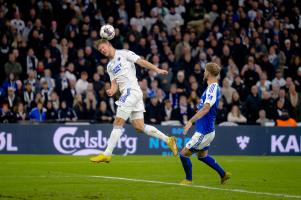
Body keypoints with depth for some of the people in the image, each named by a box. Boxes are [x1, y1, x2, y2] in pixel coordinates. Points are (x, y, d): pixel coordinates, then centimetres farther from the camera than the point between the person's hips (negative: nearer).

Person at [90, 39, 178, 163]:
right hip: (126, 94, 8)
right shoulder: (109, 66, 25)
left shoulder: (123, 54, 4)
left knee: (118, 124, -9)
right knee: (139, 127, 2)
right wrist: (111, 91, -6)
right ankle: (168, 140, 9)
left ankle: (107, 154, -7)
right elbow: (115, 83, 17)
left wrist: (156, 69, -15)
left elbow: (141, 62, -4)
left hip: (132, 91, -8)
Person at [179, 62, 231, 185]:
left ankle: (188, 180, 13)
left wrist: (191, 121, -41)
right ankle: (223, 175, 32)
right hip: (207, 130, 10)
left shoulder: (212, 88, -21)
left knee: (184, 154, -2)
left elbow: (206, 108, -35)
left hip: (204, 132, -10)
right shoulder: (214, 87, 9)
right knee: (202, 155, 26)